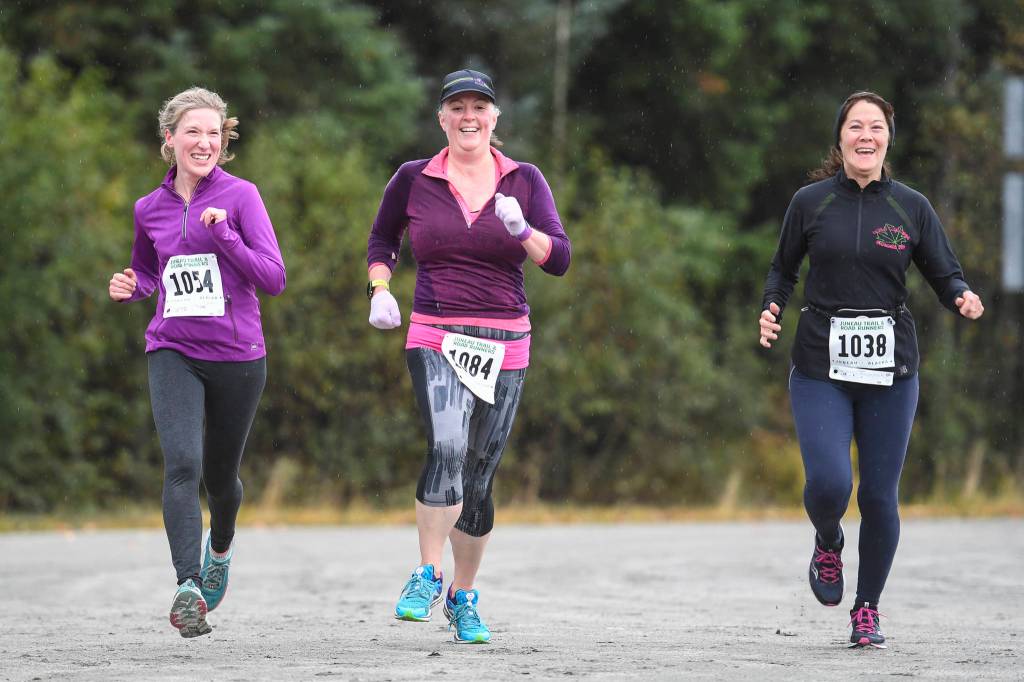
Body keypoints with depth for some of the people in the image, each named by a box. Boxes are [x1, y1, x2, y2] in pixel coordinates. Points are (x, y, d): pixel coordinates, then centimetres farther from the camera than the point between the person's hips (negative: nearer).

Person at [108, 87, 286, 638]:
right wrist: (131, 288, 2)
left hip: (236, 354, -1)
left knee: (220, 476, 14)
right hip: (173, 354, 1)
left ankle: (220, 548, 47)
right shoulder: (150, 209, 6)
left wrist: (223, 234, -22)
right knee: (182, 464, -21)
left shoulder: (240, 196, -4)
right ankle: (188, 587, -27)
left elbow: (273, 278, -10)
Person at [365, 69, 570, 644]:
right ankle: (427, 577, -18)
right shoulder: (414, 180, 4)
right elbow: (382, 239, 21)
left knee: (479, 479, 7)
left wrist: (521, 230, -21)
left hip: (504, 347, 2)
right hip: (436, 339, -2)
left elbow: (559, 258, -3)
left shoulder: (524, 180, 4)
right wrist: (380, 289, 4)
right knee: (447, 447, -27)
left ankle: (464, 597, 25)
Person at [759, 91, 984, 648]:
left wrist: (963, 299, -16)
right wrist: (771, 308, -6)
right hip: (820, 367, -1)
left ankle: (868, 611, 21)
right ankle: (827, 545, 19)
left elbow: (945, 274, 6)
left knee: (879, 496, 1)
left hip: (890, 371, 1)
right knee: (829, 483, -18)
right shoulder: (810, 203, 1)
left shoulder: (911, 208, 3)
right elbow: (783, 268, 13)